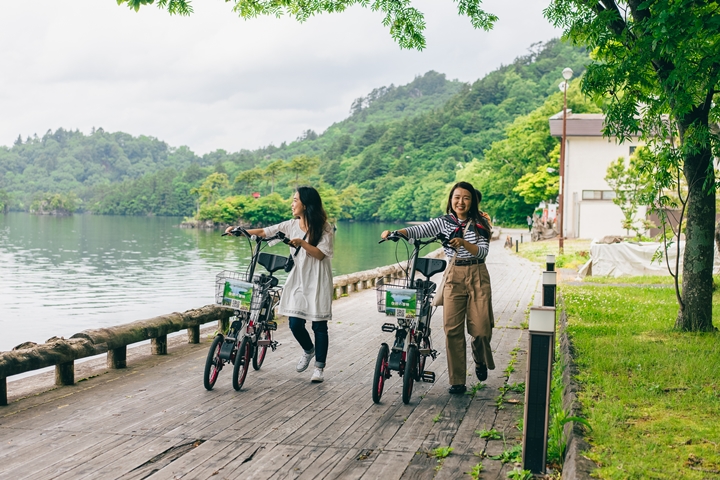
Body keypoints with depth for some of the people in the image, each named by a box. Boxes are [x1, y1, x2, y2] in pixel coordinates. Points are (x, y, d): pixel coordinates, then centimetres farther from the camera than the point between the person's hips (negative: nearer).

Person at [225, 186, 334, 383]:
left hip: (317, 283, -4)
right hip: (298, 280, 4)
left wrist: (301, 243, -25)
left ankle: (319, 368, 12)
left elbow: (321, 254, -13)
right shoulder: (292, 225, 5)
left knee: (319, 326, 1)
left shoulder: (324, 228, -6)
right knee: (295, 323, -2)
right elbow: (265, 231, 2)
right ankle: (308, 350, 29)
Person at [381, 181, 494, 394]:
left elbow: (483, 251, -9)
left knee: (481, 329, -5)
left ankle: (480, 361, 29)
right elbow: (418, 230, -6)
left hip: (477, 277, -1)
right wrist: (395, 233, -23)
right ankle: (457, 381, 0)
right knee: (452, 329, -7)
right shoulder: (443, 222, 5)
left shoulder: (480, 223, 2)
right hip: (453, 277, 1)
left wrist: (463, 243, -27)